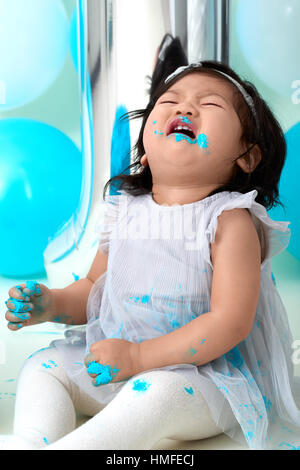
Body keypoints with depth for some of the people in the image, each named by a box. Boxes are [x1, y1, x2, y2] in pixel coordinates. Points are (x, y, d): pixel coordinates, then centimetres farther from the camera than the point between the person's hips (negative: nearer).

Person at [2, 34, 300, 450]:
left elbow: (230, 322, -21)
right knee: (41, 365, 0)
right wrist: (51, 304, -5)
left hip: (199, 374, -6)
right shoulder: (125, 212, 4)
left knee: (157, 390, -36)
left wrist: (138, 357, -25)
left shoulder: (230, 221, -14)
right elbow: (95, 288, 16)